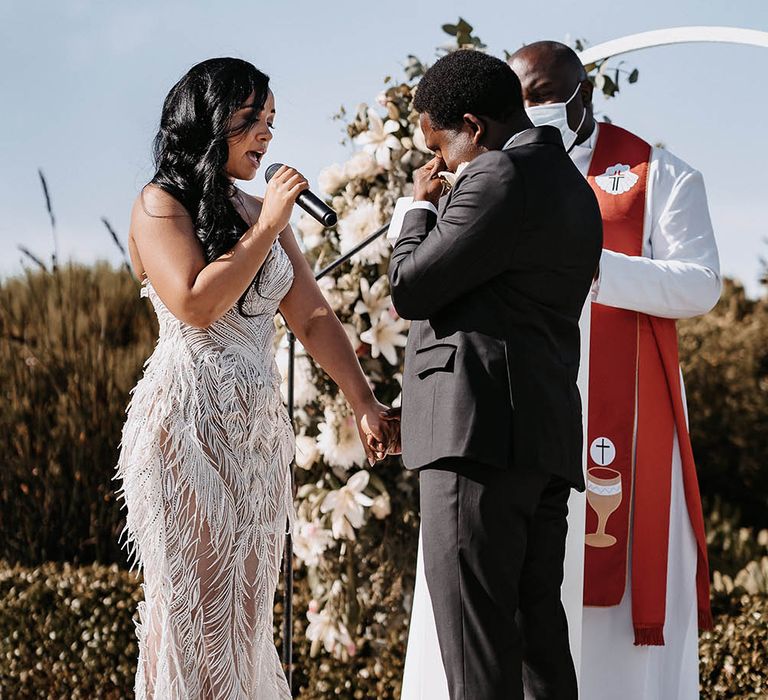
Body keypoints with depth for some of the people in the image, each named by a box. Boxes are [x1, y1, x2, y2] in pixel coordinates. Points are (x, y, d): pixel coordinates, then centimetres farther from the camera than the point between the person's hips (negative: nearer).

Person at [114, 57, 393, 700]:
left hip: (260, 430, 6)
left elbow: (313, 317, 13)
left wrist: (365, 403, 5)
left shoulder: (263, 212, 14)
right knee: (193, 602, -2)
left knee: (246, 604, 8)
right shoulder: (161, 204, -4)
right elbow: (195, 303, -17)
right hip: (186, 424, -6)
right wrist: (267, 230, -11)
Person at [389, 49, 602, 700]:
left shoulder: (501, 175, -9)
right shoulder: (572, 187, 22)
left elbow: (410, 288, -7)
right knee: (538, 633, 9)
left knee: (479, 647, -11)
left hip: (482, 430, -10)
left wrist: (421, 205, 7)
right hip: (547, 441, 10)